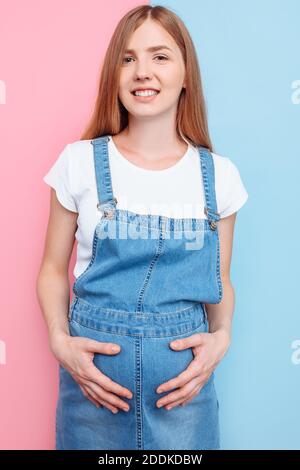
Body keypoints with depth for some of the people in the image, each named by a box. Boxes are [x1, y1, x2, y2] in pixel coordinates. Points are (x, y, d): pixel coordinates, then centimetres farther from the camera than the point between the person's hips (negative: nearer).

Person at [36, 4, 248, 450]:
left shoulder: (219, 174, -2)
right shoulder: (80, 162, -5)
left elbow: (221, 279, 8)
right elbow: (53, 270, 3)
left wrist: (221, 337, -8)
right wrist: (60, 341, -10)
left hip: (184, 373, 1)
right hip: (93, 368, 0)